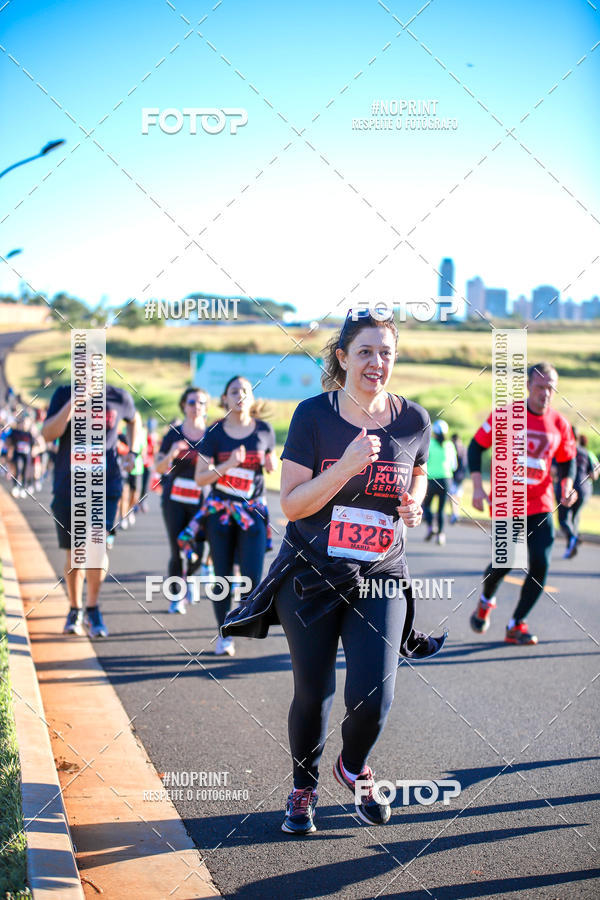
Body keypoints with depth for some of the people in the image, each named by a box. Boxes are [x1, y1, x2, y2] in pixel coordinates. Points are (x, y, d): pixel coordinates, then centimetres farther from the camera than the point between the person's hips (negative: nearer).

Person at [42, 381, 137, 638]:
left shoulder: (119, 397, 2)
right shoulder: (64, 394, -1)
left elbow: (132, 419, 25)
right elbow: (48, 434, -13)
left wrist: (132, 451, 12)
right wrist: (74, 401, -20)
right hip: (68, 486, 1)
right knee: (74, 552, 7)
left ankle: (92, 608, 2)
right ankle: (74, 610, 25)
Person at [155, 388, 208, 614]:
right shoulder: (173, 434, 4)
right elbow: (159, 468, 2)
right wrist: (171, 454, -16)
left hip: (200, 501, 0)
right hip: (174, 500, 0)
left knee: (196, 553, -5)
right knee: (177, 551, -3)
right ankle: (176, 597, 14)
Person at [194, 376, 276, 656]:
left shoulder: (264, 430, 2)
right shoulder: (214, 433, -4)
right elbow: (200, 477, -7)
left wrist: (271, 464, -6)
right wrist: (227, 466, -22)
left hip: (253, 510, 1)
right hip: (220, 511, -1)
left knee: (252, 576, -9)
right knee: (223, 575, 3)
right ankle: (224, 635, 16)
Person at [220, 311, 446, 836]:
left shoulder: (413, 420, 0)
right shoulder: (314, 416, -8)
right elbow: (292, 503, -12)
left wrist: (414, 506, -1)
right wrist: (347, 466, -25)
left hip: (380, 578, 1)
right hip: (312, 573, -1)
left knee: (373, 698, -8)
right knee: (313, 693, 7)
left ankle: (354, 768, 26)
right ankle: (304, 788, 34)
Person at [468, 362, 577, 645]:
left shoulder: (559, 424, 2)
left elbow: (566, 461, 16)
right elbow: (476, 447, 2)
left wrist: (566, 486, -4)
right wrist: (477, 486, -6)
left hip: (540, 503, 3)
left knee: (540, 563, -8)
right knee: (504, 561, -6)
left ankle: (516, 624, 7)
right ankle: (486, 600, 30)